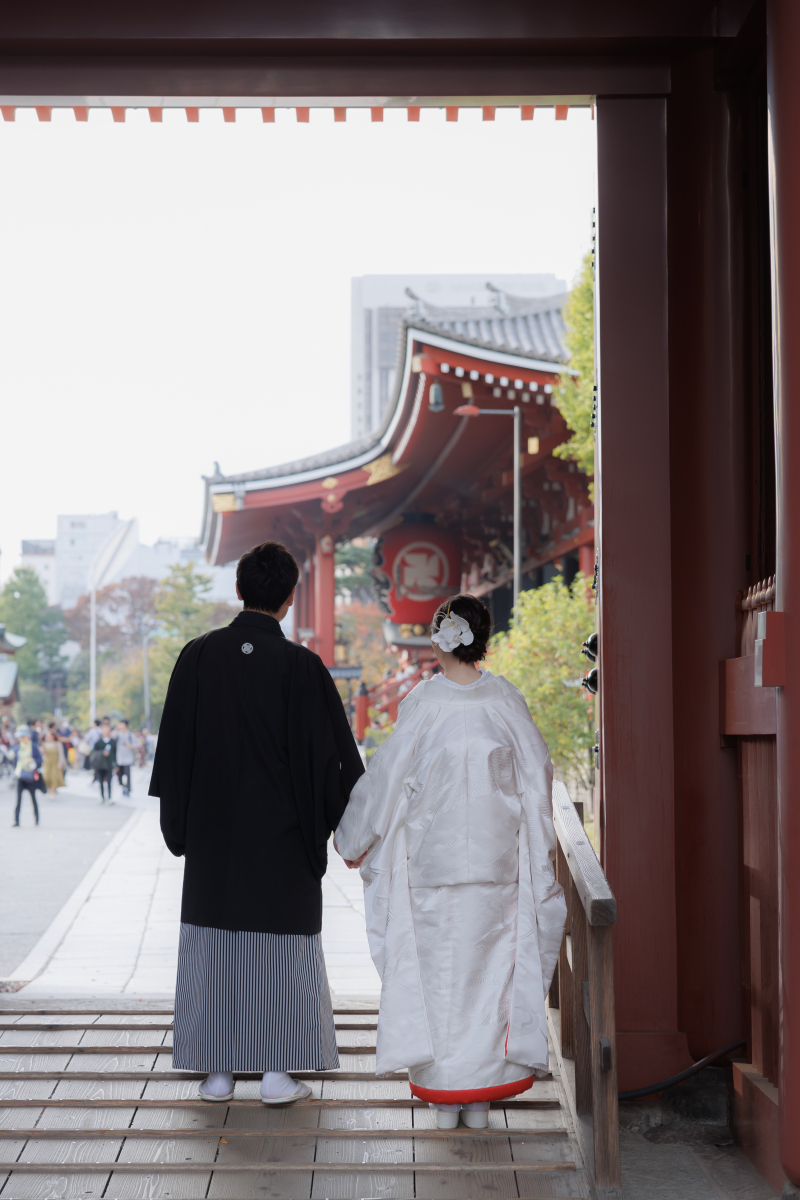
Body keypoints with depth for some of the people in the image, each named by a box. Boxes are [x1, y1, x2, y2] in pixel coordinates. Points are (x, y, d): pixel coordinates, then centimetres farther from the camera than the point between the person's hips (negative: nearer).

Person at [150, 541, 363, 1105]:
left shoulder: (198, 656, -4)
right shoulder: (302, 666, -12)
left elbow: (175, 742, 1)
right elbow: (334, 751, -9)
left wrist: (179, 823, 10)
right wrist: (350, 823, 3)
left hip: (214, 830, 2)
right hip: (282, 836, -2)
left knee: (212, 944, 11)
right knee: (283, 945, 8)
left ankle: (219, 1072, 16)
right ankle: (277, 1071, 10)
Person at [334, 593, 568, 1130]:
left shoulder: (423, 703, -9)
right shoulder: (504, 698, -3)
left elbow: (387, 777, -3)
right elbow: (537, 774, 5)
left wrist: (356, 840, 11)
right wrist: (542, 847, 18)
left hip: (432, 860, -1)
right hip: (496, 862, 2)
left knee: (438, 970, 8)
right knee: (489, 967, 10)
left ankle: (445, 1093, 13)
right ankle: (482, 1095, 14)